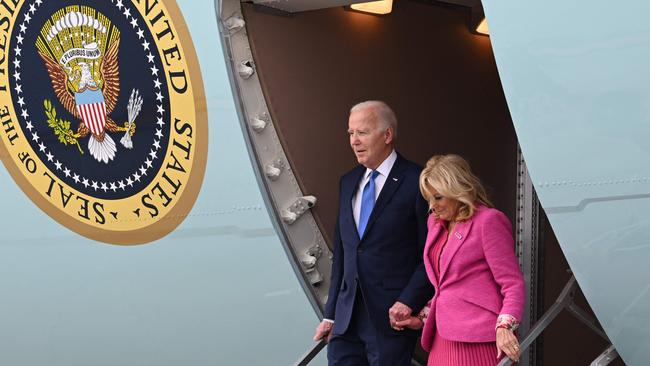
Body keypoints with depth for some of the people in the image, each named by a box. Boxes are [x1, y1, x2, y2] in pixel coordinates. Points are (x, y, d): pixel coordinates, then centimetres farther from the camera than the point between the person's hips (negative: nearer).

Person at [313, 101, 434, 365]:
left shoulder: (417, 182, -7)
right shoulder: (348, 182, 14)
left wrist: (409, 302, -15)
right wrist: (331, 314, 13)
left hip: (391, 316, -5)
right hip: (347, 319, 6)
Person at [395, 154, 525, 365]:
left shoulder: (488, 221, -7)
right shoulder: (436, 223, 18)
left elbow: (512, 282, -11)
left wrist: (504, 327, -22)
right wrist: (423, 319, 20)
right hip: (443, 339, 7)